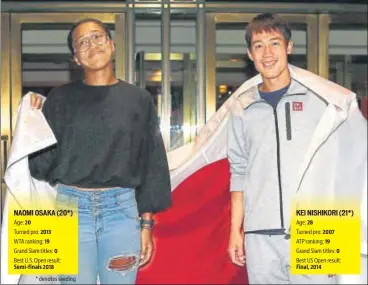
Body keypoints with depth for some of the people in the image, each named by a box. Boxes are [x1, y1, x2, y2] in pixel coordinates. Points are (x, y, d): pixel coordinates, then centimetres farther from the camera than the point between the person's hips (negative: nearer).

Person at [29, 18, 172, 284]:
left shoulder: (139, 99, 5)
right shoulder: (60, 98, 5)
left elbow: (151, 164, 6)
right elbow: (43, 162, 4)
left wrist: (146, 223, 2)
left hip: (121, 209, 0)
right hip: (70, 207, 0)